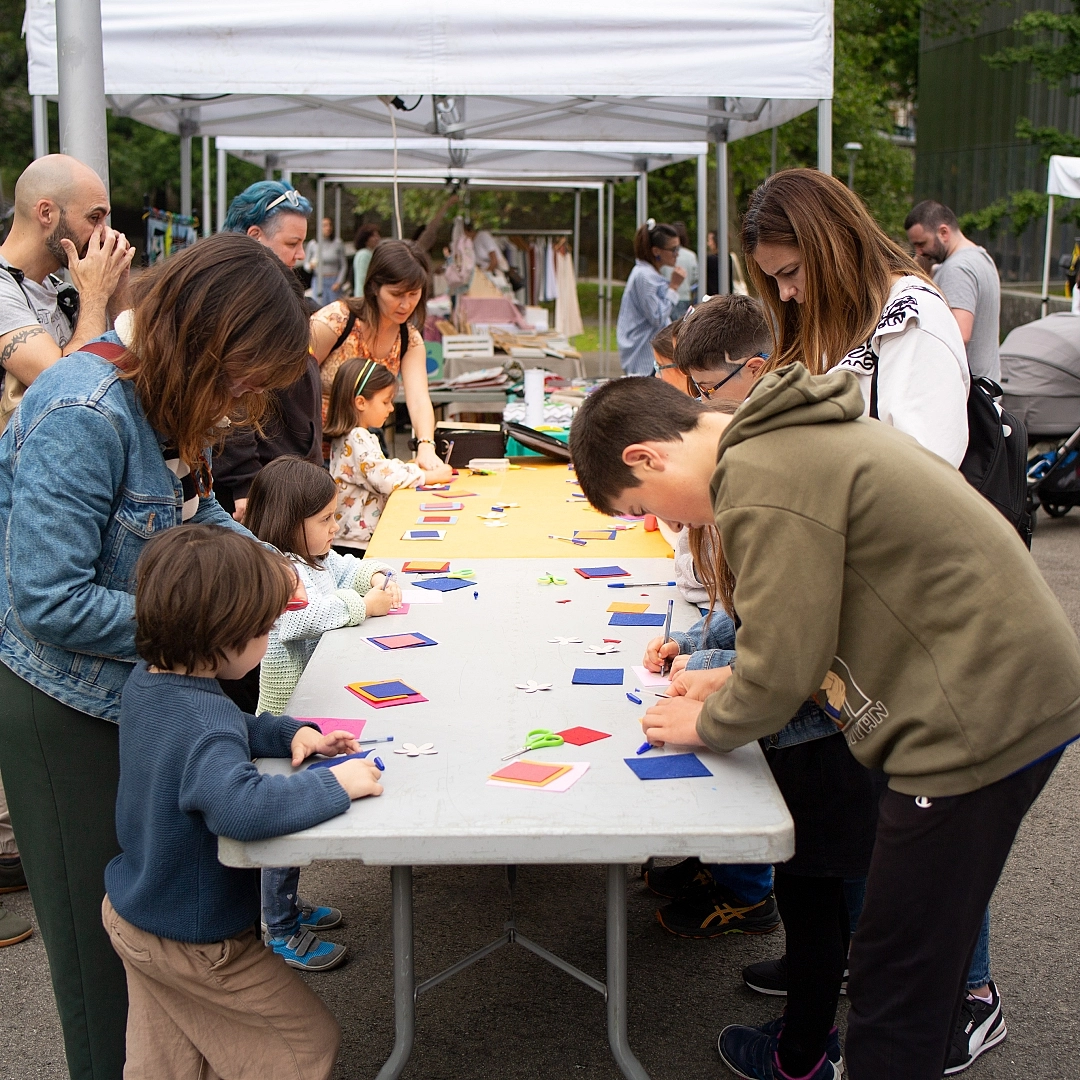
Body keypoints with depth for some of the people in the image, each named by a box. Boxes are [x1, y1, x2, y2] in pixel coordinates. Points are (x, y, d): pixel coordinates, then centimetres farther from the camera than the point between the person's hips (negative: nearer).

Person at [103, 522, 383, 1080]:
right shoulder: (205, 724, -34)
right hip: (192, 943, -9)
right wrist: (334, 785, -39)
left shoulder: (145, 682, -4)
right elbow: (240, 805, -52)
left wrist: (290, 732, -3)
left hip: (131, 913, 9)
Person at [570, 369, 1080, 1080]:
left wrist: (709, 724, 3)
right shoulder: (798, 439, 14)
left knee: (894, 993, 0)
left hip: (981, 724, -10)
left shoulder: (764, 483, -18)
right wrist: (739, 681, 14)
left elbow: (782, 668, -15)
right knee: (926, 961, 23)